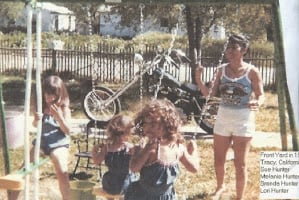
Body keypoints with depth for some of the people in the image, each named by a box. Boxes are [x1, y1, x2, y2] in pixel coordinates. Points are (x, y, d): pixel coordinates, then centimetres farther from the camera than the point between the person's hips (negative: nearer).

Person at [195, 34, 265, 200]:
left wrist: (258, 103, -27)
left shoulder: (252, 71, -11)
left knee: (240, 164, 4)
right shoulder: (222, 70, 1)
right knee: (218, 160, 16)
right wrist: (198, 80, -13)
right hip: (223, 118, 4)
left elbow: (261, 95, -5)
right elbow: (210, 94, 1)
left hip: (243, 120, -4)